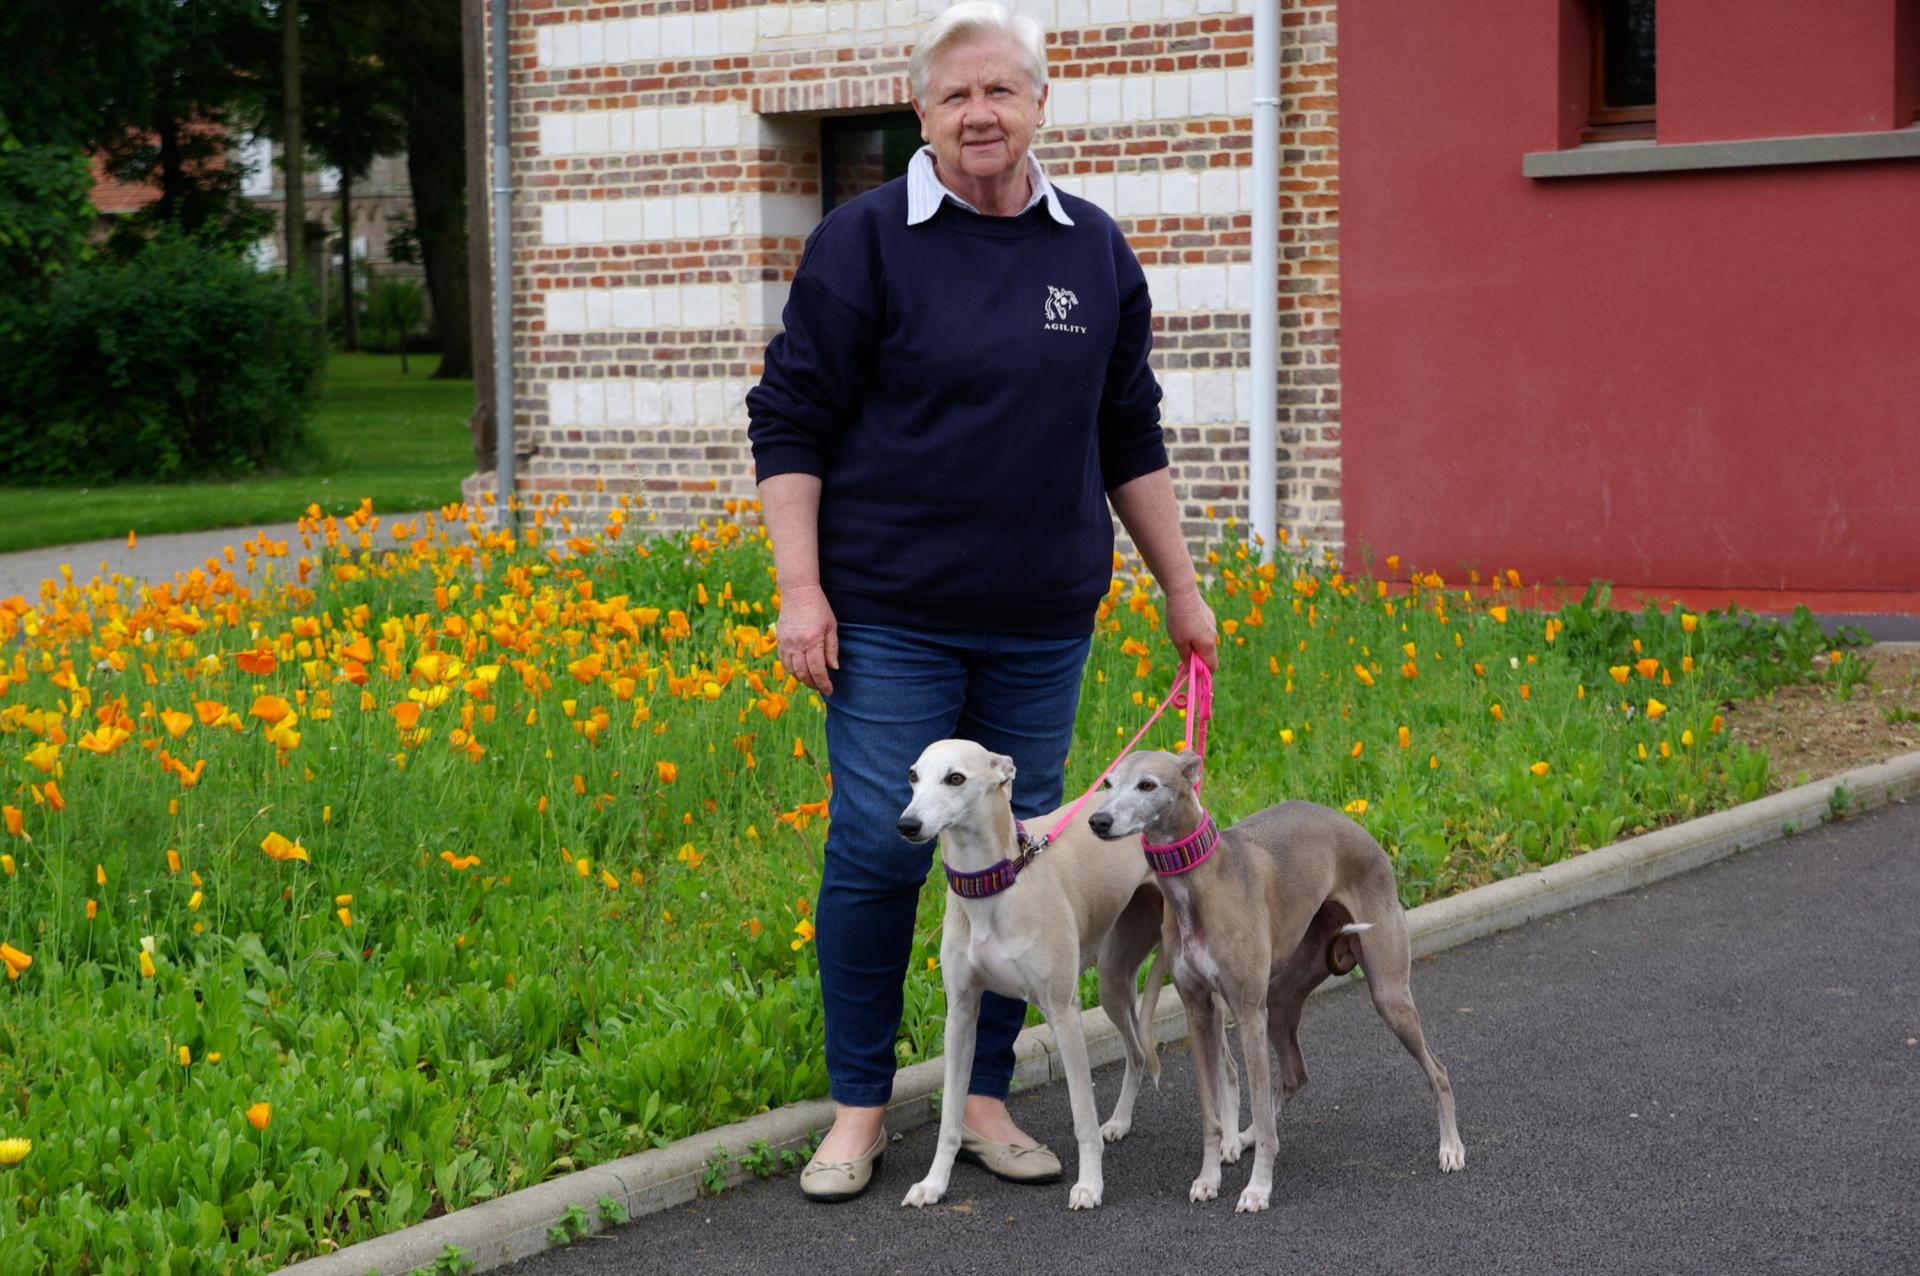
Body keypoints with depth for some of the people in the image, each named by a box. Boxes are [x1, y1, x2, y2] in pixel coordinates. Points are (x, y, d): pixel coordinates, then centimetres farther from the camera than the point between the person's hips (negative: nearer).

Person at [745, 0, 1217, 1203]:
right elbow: (791, 421, -3)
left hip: (1042, 622, 4)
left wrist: (1182, 588, 15)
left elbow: (1131, 437, 16)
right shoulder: (866, 242, -4)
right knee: (878, 853, -3)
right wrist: (800, 586, -11)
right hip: (894, 616, -4)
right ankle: (860, 1110, 11)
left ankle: (986, 1099, 20)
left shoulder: (1096, 250, 9)